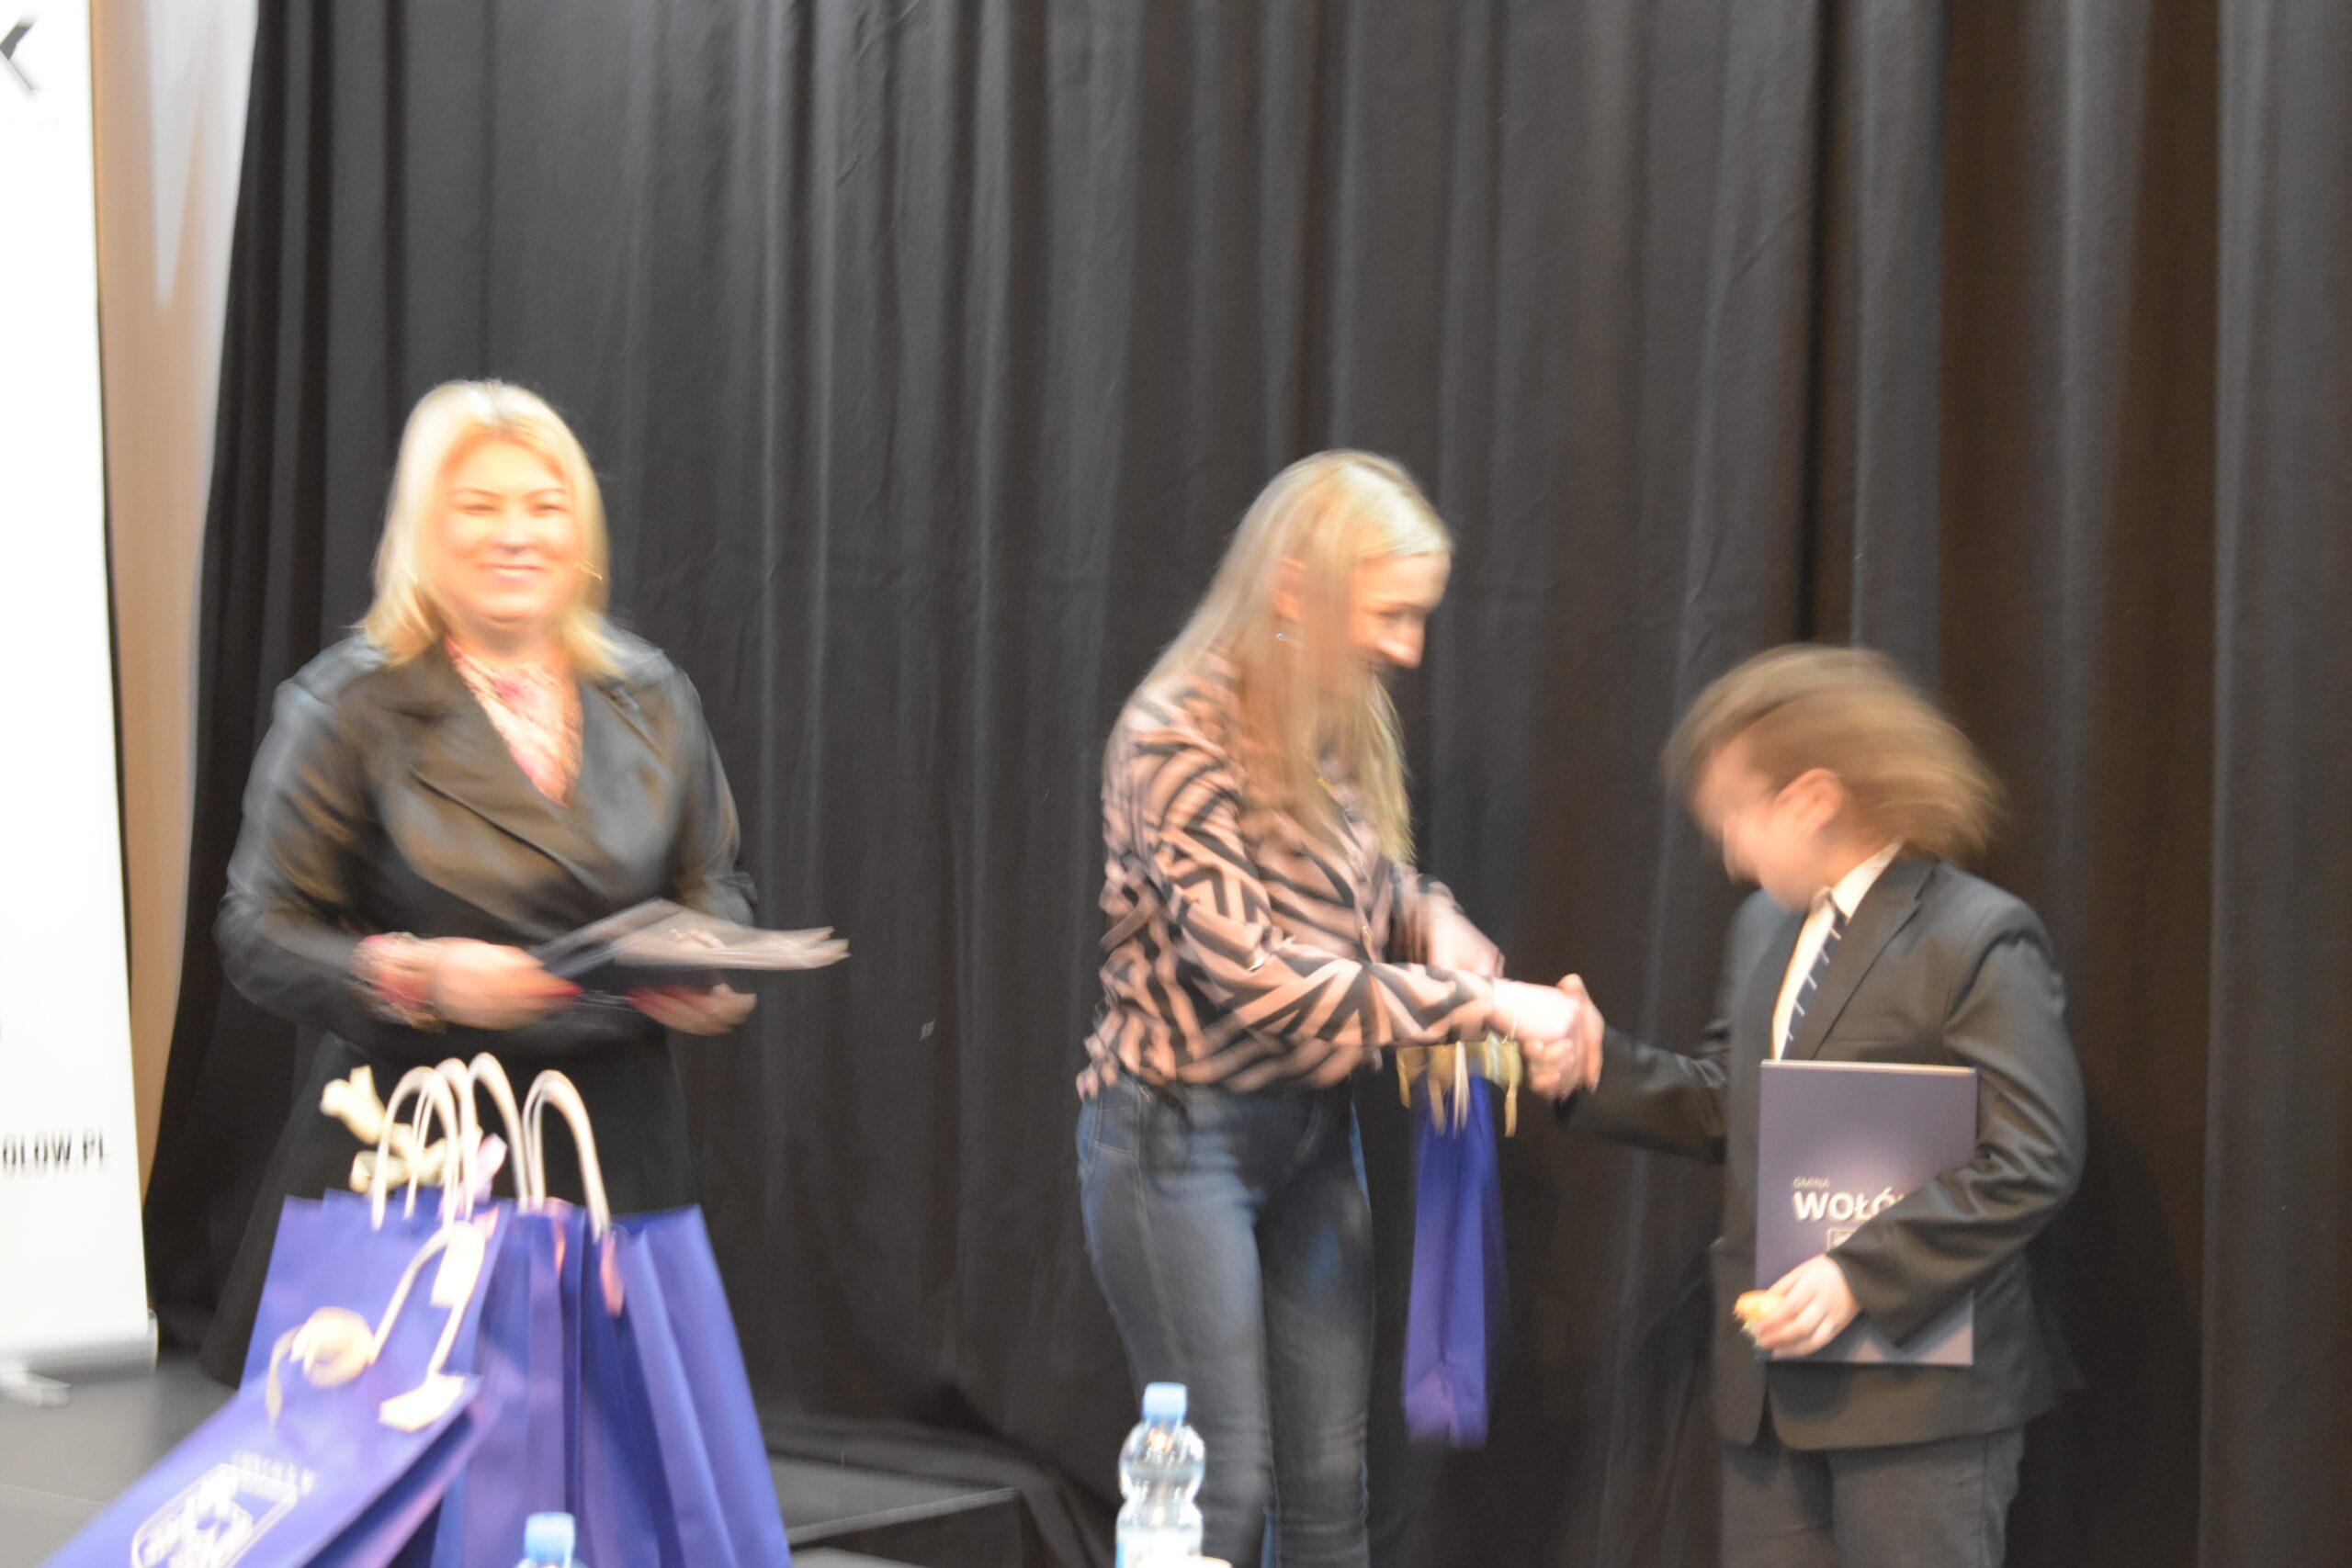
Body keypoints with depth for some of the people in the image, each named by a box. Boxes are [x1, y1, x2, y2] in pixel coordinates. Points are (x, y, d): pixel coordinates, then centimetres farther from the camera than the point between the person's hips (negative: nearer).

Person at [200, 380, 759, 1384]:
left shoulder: (648, 698, 11)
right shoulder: (351, 706, -1)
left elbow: (714, 884, 22)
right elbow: (261, 934, -1)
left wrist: (714, 977, -1)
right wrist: (417, 974, -18)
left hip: (612, 1143, 3)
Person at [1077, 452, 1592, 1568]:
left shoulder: (1349, 724, 3)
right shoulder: (1178, 740, -20)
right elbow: (1251, 974, -26)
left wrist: (1437, 927, -4)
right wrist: (1477, 1006, -25)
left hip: (1310, 1125, 7)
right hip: (1180, 1130, -7)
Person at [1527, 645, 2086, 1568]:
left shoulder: (1978, 940, -13)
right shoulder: (1763, 931, 15)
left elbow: (2034, 1163, -18)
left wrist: (1861, 1275, -24)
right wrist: (1599, 1067, 3)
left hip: (1921, 1380, -8)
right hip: (1771, 1384, 8)